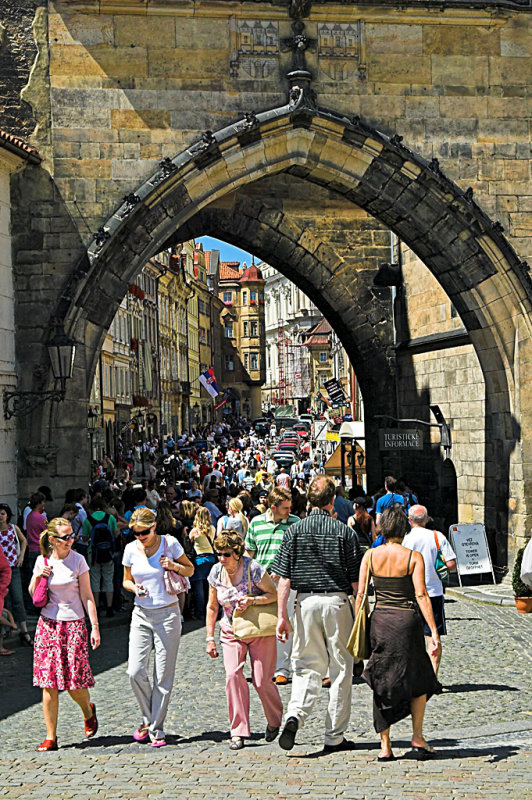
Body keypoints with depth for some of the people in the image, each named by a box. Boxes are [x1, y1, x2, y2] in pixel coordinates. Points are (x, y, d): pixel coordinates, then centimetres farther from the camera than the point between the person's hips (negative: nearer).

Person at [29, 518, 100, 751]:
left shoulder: (77, 560, -4)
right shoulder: (42, 561, 3)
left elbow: (87, 596, -2)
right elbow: (32, 595, 14)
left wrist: (94, 626, -7)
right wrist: (38, 578, -6)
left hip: (73, 625, -2)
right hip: (48, 624, 2)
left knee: (75, 683, -4)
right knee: (48, 683, -1)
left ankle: (88, 711, 29)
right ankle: (50, 737, 8)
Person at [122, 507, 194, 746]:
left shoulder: (169, 543, -4)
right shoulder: (131, 549, 2)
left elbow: (190, 570, 8)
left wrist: (174, 566, -13)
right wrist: (135, 588, -8)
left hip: (168, 614, -2)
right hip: (141, 615, 2)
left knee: (163, 676, -1)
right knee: (135, 672, -7)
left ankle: (157, 729, 11)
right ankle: (148, 718, 18)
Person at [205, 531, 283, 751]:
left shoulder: (253, 568, -16)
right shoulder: (216, 572, -2)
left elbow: (274, 594, -10)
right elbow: (212, 607, 8)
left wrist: (252, 600, -27)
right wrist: (210, 638, 5)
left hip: (260, 631, -3)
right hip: (231, 632, 4)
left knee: (262, 681, -6)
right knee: (233, 675, -16)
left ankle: (274, 721, 24)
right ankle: (238, 732, -9)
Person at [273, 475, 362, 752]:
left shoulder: (294, 530, 0)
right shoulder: (345, 532, -3)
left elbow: (284, 578, -2)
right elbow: (356, 580, -2)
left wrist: (282, 615, 1)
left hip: (306, 601, 1)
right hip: (337, 601, -1)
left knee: (307, 665, 11)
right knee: (340, 668, 8)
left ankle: (295, 714, -14)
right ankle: (335, 737, 13)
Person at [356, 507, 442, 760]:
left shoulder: (370, 556, 1)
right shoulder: (414, 557, -6)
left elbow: (360, 594, -1)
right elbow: (421, 595, -12)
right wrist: (434, 632, -11)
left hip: (379, 620, 2)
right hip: (407, 619, -2)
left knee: (383, 682, 10)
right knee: (419, 679, 16)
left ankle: (385, 746, 11)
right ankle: (417, 738, 12)